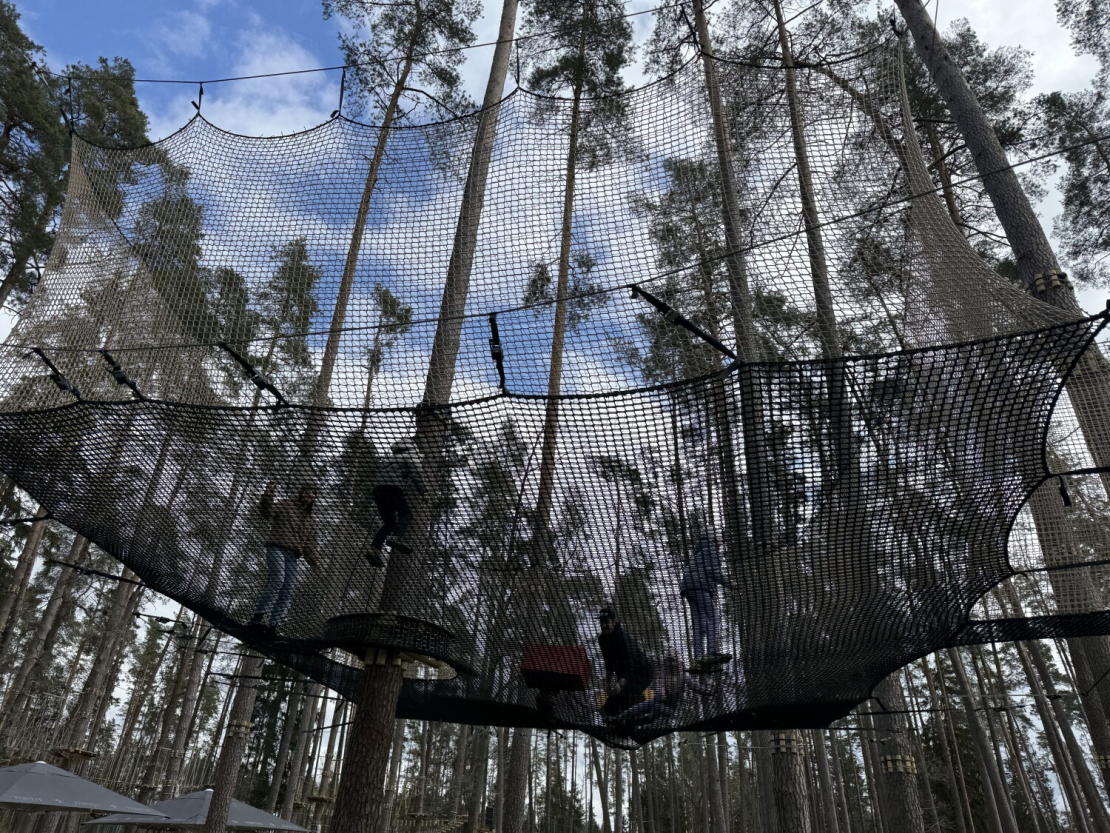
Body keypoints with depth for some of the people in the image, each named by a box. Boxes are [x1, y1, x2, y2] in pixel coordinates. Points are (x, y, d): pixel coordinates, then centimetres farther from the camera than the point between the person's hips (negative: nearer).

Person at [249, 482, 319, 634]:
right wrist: (268, 494, -19)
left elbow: (309, 544, 19)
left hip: (293, 556, 6)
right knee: (277, 580, -26)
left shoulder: (311, 521, 24)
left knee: (287, 591, -7)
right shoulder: (285, 506, 12)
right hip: (277, 548, -6)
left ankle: (273, 624, -11)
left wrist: (312, 559, 4)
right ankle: (257, 618, -27)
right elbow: (266, 511, -3)